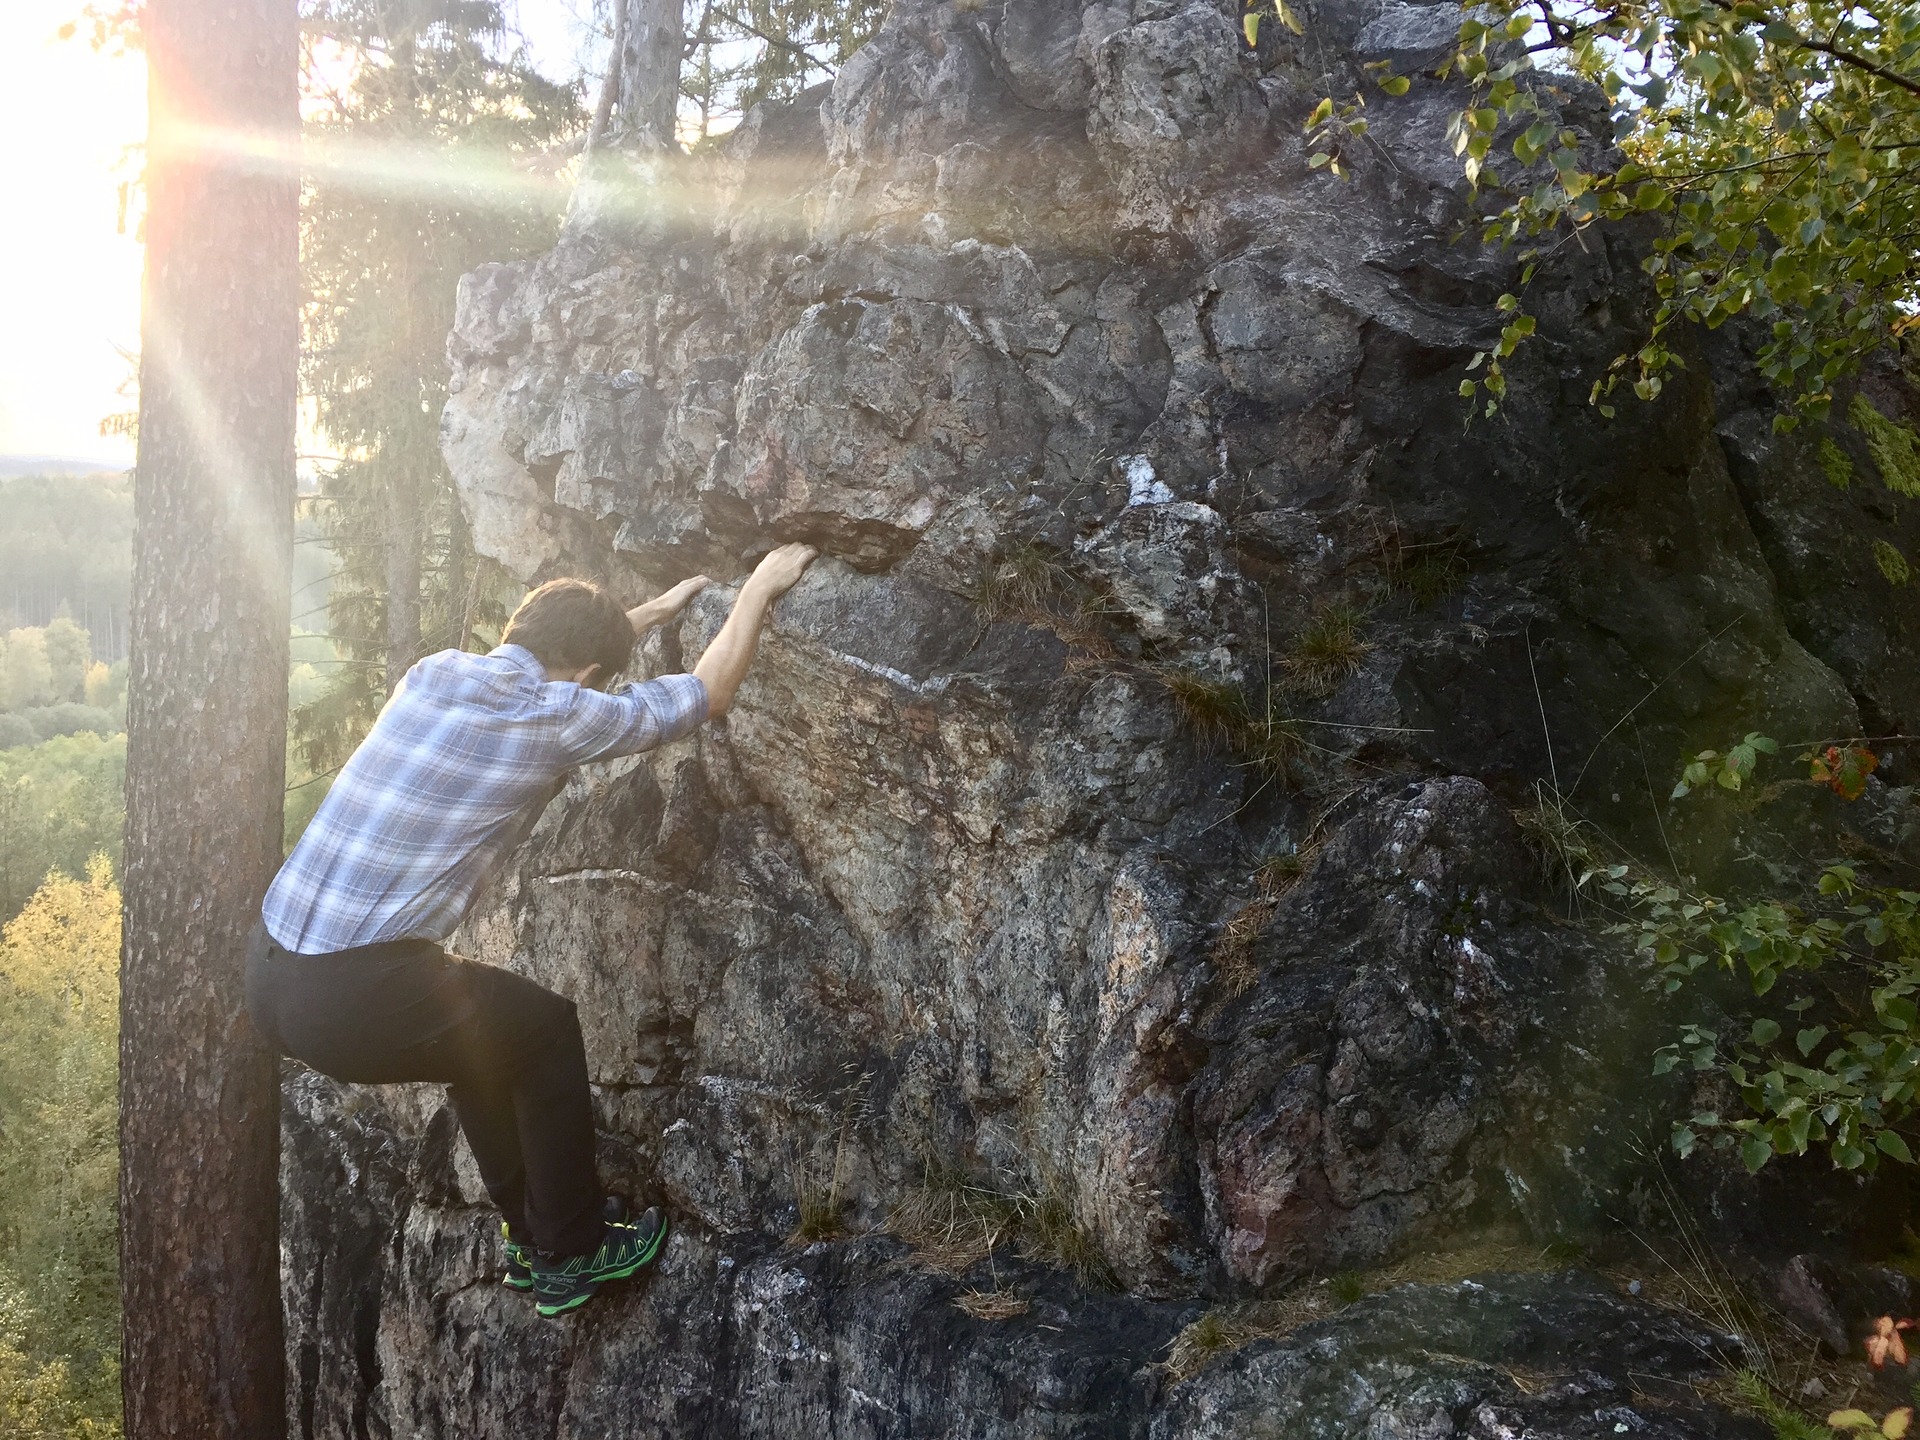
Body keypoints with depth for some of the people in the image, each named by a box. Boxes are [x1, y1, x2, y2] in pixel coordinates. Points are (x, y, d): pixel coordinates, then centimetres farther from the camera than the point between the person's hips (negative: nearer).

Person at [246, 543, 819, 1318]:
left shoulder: (436, 671, 11)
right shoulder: (555, 715, -8)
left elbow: (553, 655, 33)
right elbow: (708, 693, 5)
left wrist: (655, 610, 41)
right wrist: (760, 589, 19)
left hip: (269, 971, 8)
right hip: (353, 1000, -8)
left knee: (484, 1027, 28)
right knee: (546, 1029, 16)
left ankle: (530, 1229, 42)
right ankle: (567, 1256, 29)